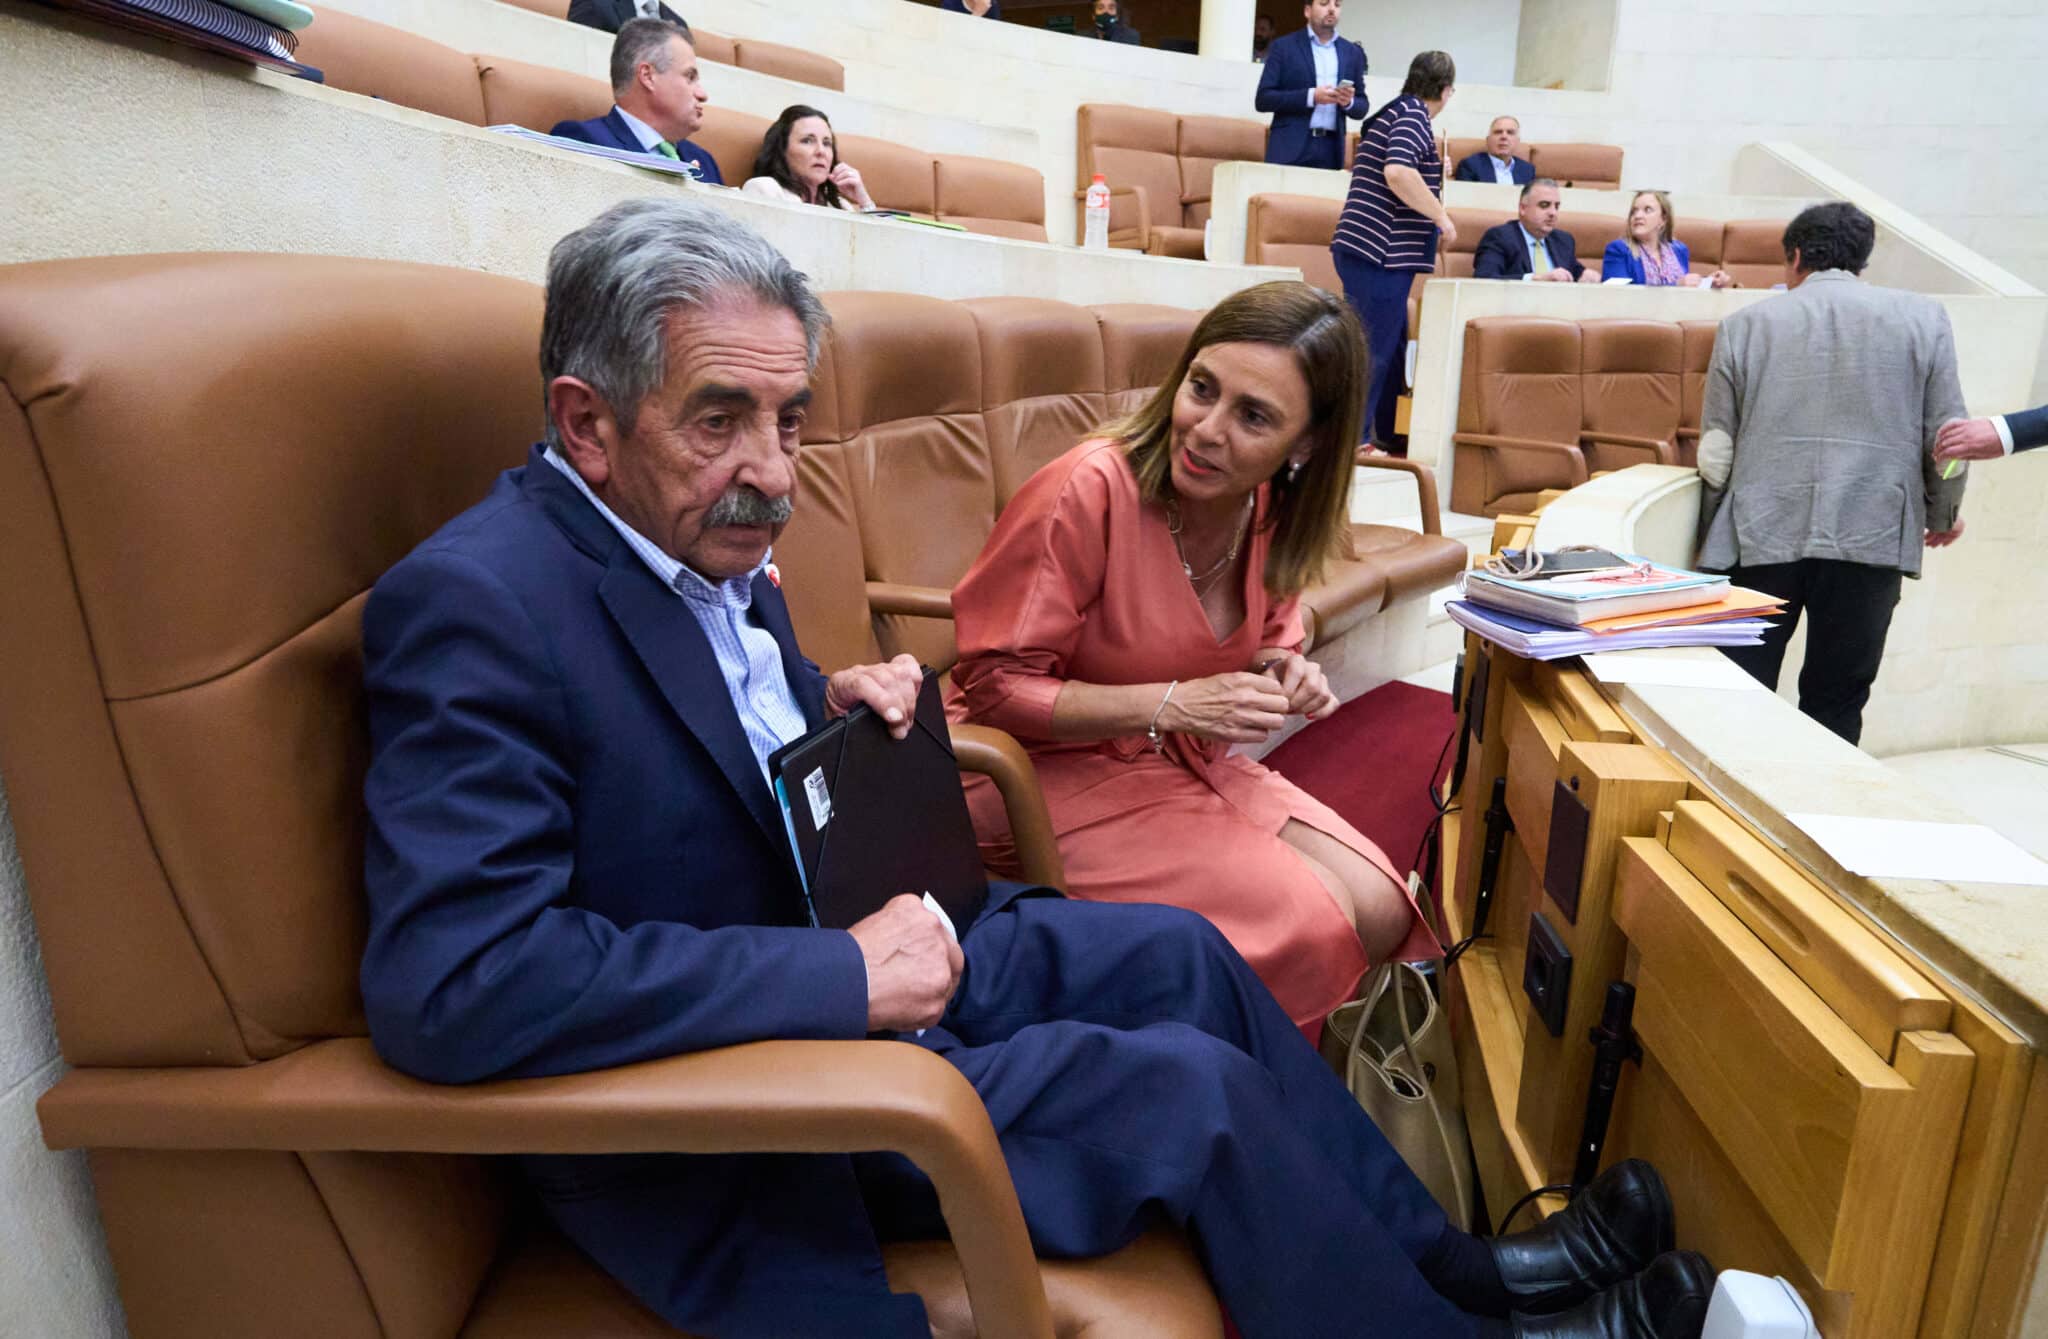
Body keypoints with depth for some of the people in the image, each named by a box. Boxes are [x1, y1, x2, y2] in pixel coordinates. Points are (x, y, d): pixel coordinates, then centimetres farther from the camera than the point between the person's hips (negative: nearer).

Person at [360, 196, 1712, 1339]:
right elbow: (449, 981, -33)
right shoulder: (475, 605, -25)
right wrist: (842, 976, -30)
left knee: (1180, 953, 8)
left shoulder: (707, 542, 2)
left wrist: (831, 702, -5)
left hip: (840, 944, 9)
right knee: (1196, 1092, -13)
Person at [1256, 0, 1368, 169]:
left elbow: (1361, 109, 17)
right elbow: (1262, 99, -3)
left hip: (1331, 150, 3)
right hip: (1290, 149, -3)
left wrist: (1349, 102, -7)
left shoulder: (1353, 52, 15)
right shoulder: (1283, 46, 5)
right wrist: (1311, 96, -13)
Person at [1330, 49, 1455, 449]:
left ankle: (1387, 436, 22)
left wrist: (1433, 170, 34)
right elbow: (1397, 172, -25)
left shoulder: (1393, 112, 21)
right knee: (1372, 353, -8)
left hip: (1370, 251, 10)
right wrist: (1442, 216, -15)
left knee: (1392, 347, 15)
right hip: (1382, 254, -10)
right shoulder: (1414, 114, -8)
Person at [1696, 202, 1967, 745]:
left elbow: (1715, 451, 6)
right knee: (1836, 707, 9)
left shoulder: (1746, 323, 8)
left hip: (1759, 535, 0)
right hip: (1871, 537, 0)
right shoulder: (1922, 316, 8)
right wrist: (1943, 514, 25)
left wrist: (1714, 530, 20)